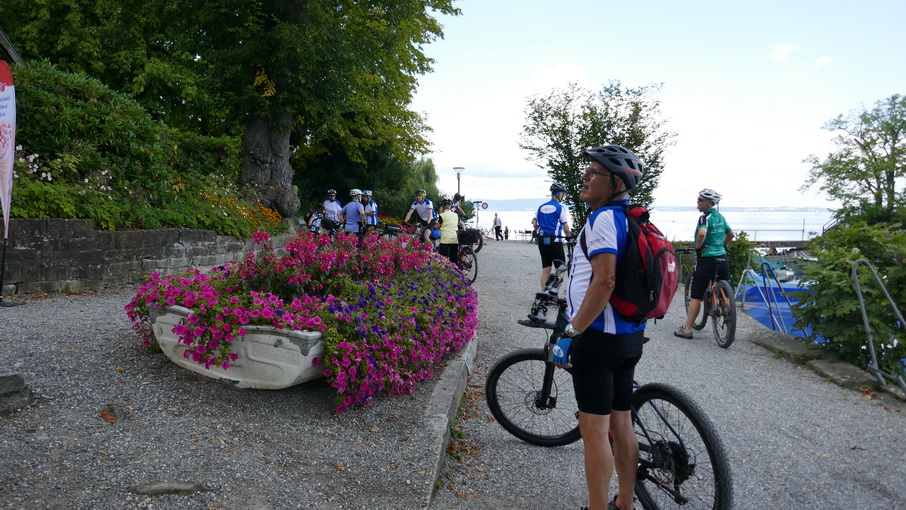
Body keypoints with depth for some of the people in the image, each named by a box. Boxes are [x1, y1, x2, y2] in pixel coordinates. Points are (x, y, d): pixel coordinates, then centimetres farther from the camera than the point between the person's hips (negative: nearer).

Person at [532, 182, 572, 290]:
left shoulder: (541, 207, 9)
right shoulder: (560, 208, -8)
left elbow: (534, 224, 11)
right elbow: (565, 228, -6)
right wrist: (569, 237, 12)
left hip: (541, 241, 6)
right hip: (555, 242, -6)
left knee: (545, 270, 11)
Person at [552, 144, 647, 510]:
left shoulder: (604, 218, -16)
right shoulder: (632, 219, 14)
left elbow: (604, 281, -25)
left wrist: (572, 332, -20)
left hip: (598, 335, -10)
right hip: (629, 335, 10)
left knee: (594, 430, 0)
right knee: (621, 423, 18)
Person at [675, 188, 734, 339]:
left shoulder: (705, 217, -13)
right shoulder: (720, 217, 13)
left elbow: (702, 233, -32)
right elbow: (731, 234, 27)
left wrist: (698, 247, -17)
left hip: (707, 258, -8)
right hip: (722, 258, 8)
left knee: (695, 296, -1)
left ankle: (687, 329, 3)